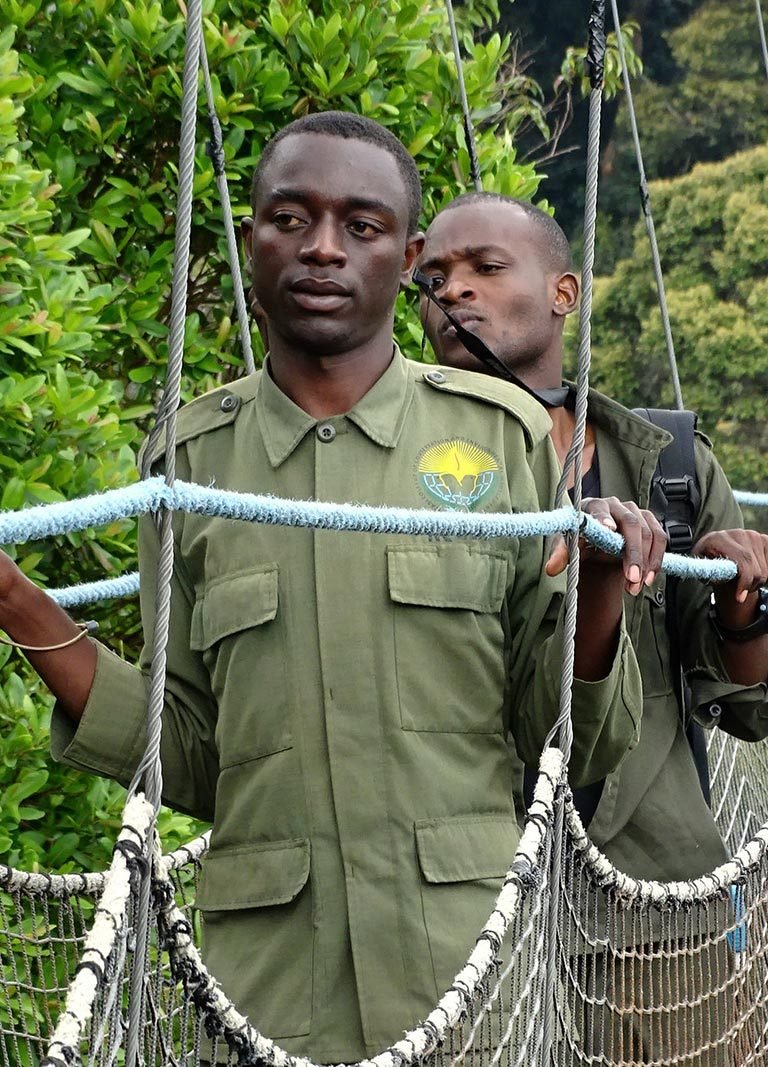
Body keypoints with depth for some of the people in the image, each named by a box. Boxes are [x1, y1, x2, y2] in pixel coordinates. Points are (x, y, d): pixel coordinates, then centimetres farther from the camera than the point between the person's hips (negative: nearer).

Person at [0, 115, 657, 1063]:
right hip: (265, 981, 1)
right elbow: (192, 764, 9)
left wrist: (598, 604, -13)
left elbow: (574, 749, 6)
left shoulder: (504, 434, 2)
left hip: (477, 953, -1)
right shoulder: (190, 458, 7)